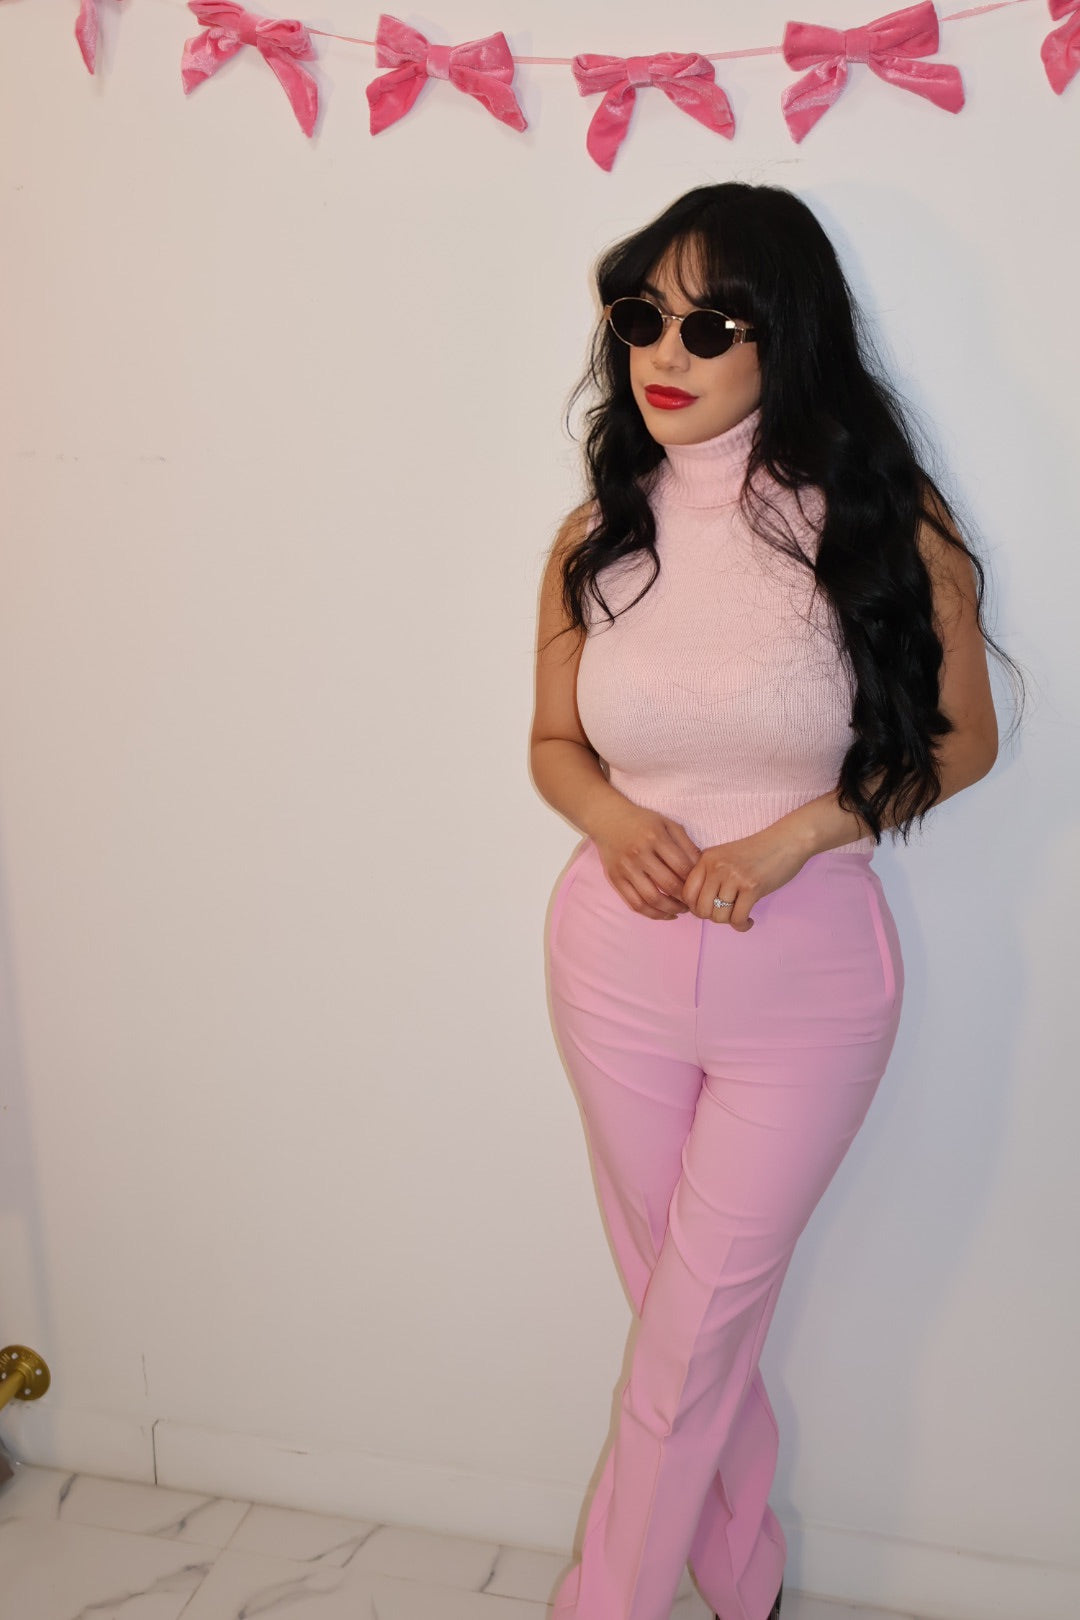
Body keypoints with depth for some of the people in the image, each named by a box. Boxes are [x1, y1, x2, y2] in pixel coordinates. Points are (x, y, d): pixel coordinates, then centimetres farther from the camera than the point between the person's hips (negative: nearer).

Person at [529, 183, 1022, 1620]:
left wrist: (797, 832, -18)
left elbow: (961, 738, -3)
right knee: (687, 1308, 19)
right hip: (618, 963, 4)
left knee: (695, 1328, 7)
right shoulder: (599, 535, -1)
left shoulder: (883, 525, -11)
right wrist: (617, 821, -14)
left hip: (807, 977, -3)